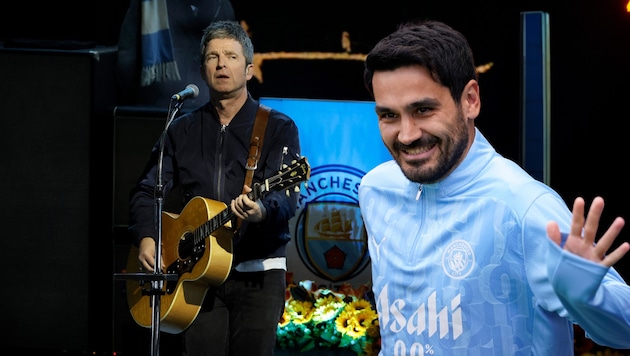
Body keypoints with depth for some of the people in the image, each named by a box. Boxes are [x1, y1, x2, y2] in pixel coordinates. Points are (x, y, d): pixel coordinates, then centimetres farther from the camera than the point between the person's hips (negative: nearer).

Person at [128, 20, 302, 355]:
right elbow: (147, 189, 12)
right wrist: (146, 237, -7)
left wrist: (261, 211, -35)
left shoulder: (278, 127, 1)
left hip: (258, 273, -2)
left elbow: (286, 196, -12)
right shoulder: (182, 130, 13)